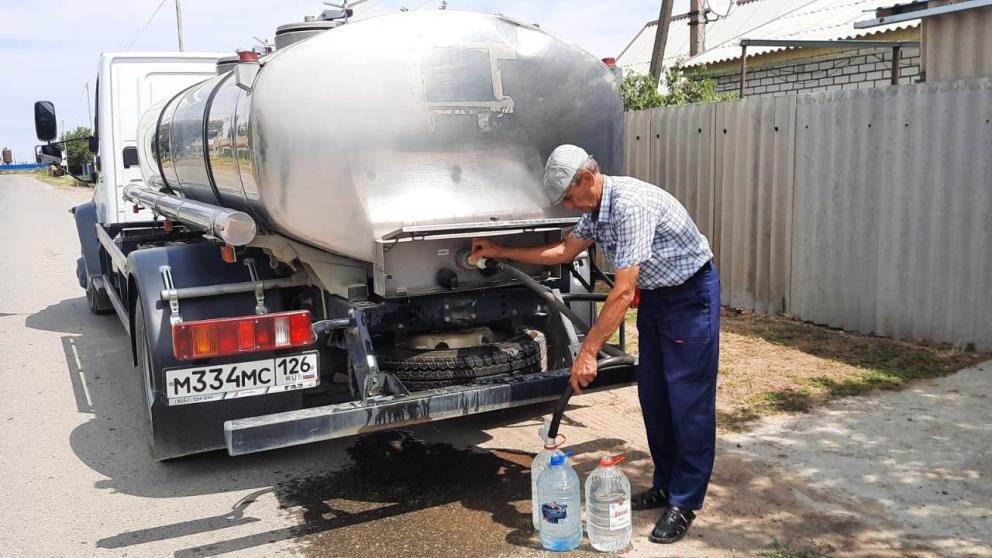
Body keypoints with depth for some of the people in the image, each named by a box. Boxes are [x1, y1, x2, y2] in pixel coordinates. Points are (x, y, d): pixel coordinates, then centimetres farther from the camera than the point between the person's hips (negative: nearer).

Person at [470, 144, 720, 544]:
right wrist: (500, 252, 16)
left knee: (688, 399, -4)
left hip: (690, 293, -9)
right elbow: (563, 251, 17)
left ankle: (685, 503, 4)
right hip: (655, 294, 10)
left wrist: (587, 352, -28)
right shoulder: (595, 211, 1)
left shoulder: (630, 204, -29)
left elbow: (623, 291, -31)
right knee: (652, 395, 11)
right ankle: (666, 485, 24)